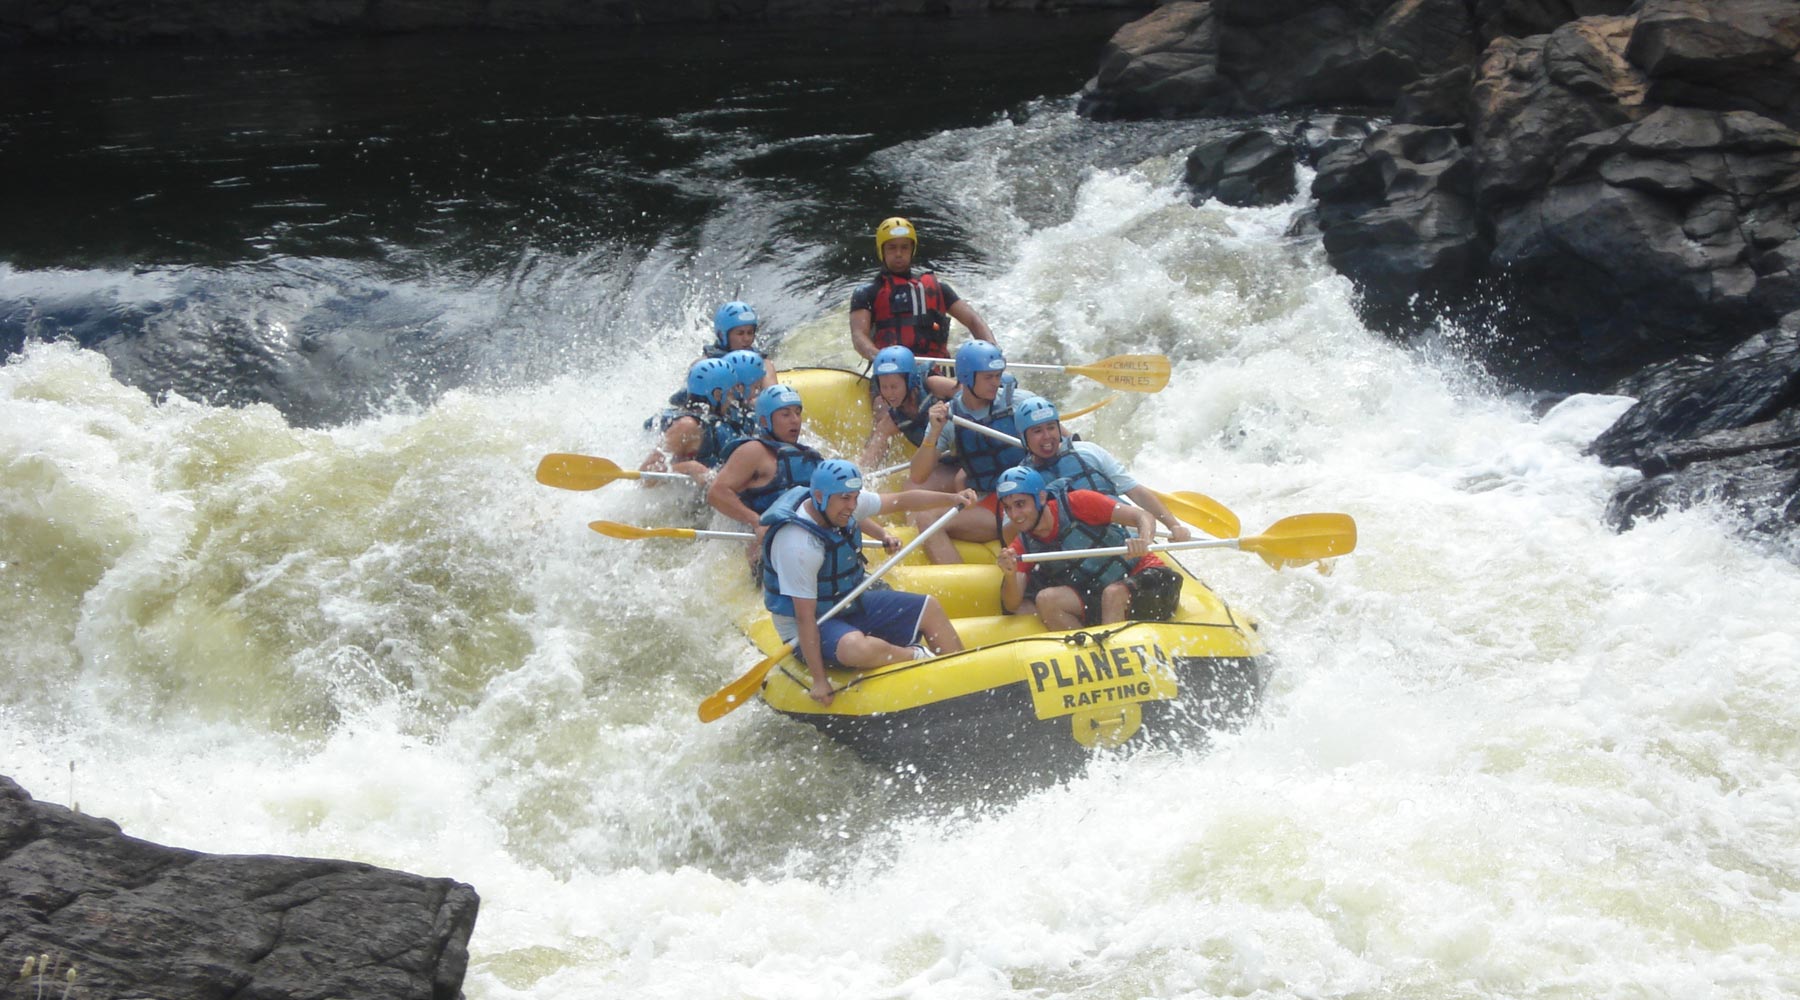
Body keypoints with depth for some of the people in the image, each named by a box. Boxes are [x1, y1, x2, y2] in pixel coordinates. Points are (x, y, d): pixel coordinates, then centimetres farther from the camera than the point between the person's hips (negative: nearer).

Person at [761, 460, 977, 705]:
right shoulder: (798, 544, -32)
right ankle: (919, 656, -10)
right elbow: (805, 617, -30)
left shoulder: (842, 502, -8)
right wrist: (819, 680, -28)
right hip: (812, 628, -9)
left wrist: (952, 499, -12)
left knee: (930, 608, 7)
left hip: (851, 605, 9)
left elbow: (901, 501, 1)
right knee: (857, 648, -38)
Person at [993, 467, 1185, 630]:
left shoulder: (1076, 503, -12)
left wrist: (1143, 541, -36)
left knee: (1113, 594, -35)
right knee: (1046, 600, -18)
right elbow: (1013, 606, -8)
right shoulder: (1023, 547, 2)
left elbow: (1144, 517, -13)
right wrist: (1010, 575, -29)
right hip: (1096, 598, 5)